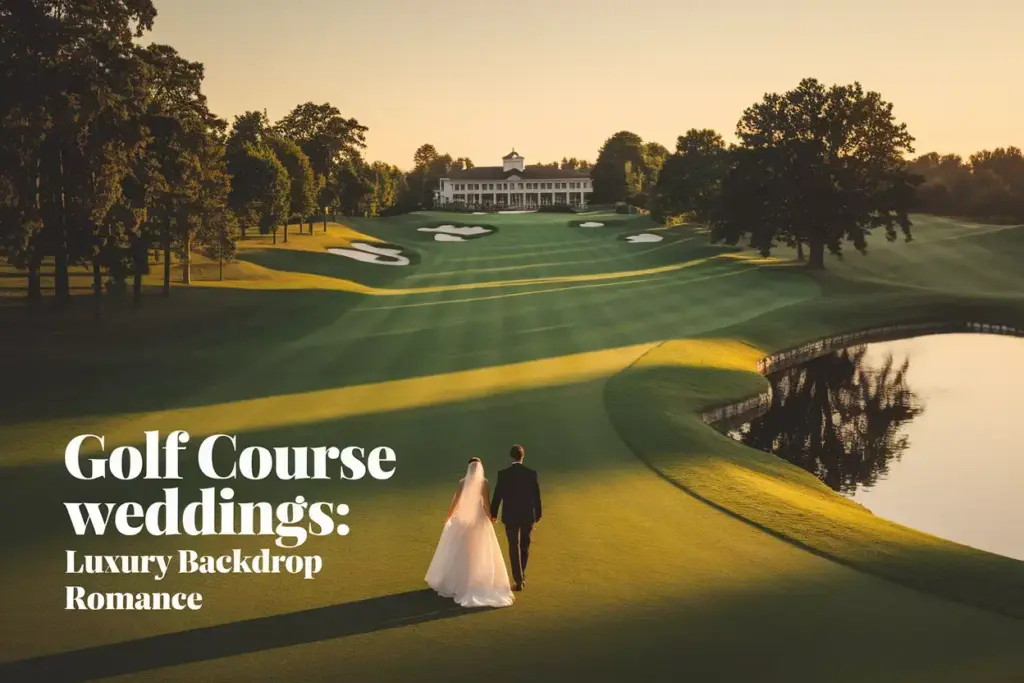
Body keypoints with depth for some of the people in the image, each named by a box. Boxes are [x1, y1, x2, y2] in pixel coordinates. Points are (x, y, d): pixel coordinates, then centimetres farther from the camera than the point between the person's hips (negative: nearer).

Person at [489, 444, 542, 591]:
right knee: (525, 546, 19)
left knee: (514, 547, 5)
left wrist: (493, 514, 7)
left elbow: (497, 495, -6)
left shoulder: (503, 474, -11)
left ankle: (519, 580, 0)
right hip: (527, 515, 1)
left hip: (510, 516, -1)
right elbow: (536, 496, -3)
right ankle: (521, 576, 30)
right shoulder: (531, 473, -8)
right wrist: (538, 514, 9)